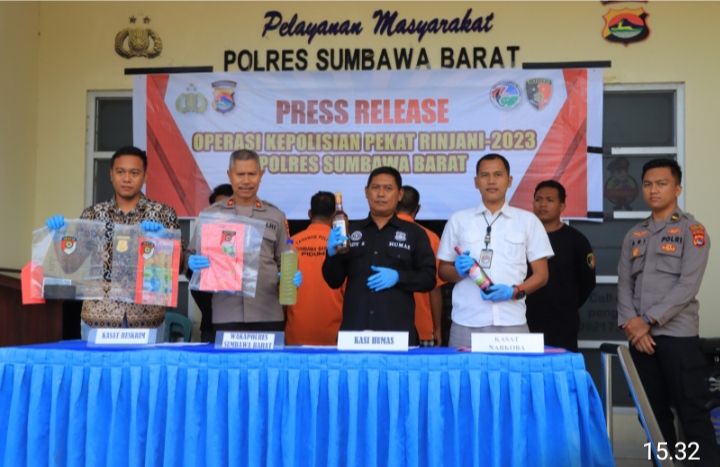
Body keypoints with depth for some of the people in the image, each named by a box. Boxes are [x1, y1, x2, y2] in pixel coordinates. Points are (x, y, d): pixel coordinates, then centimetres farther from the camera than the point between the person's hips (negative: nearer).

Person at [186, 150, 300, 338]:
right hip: (225, 315, -1)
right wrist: (193, 263, -11)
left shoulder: (276, 216, 12)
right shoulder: (210, 214, 9)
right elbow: (192, 256, 12)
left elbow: (283, 263, 15)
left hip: (268, 315, 1)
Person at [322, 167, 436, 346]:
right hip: (354, 328, 2)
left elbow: (429, 279, 3)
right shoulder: (351, 231, 13)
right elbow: (334, 282, 11)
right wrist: (332, 254, -8)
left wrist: (398, 277, -13)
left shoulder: (414, 233, 8)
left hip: (398, 330, -1)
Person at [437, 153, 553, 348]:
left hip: (512, 322, 0)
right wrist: (459, 271, -9)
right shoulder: (458, 220, 11)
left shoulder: (528, 221, 9)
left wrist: (514, 292, -9)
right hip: (466, 323, 0)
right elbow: (444, 270, 13)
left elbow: (541, 274, 8)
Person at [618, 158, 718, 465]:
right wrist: (632, 324, -8)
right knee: (654, 413, 9)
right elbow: (624, 284, 8)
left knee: (691, 412, -4)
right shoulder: (634, 236, 15)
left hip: (677, 335, -5)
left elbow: (688, 285, -11)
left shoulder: (691, 230, 0)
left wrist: (648, 320, -14)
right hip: (640, 337, 5)